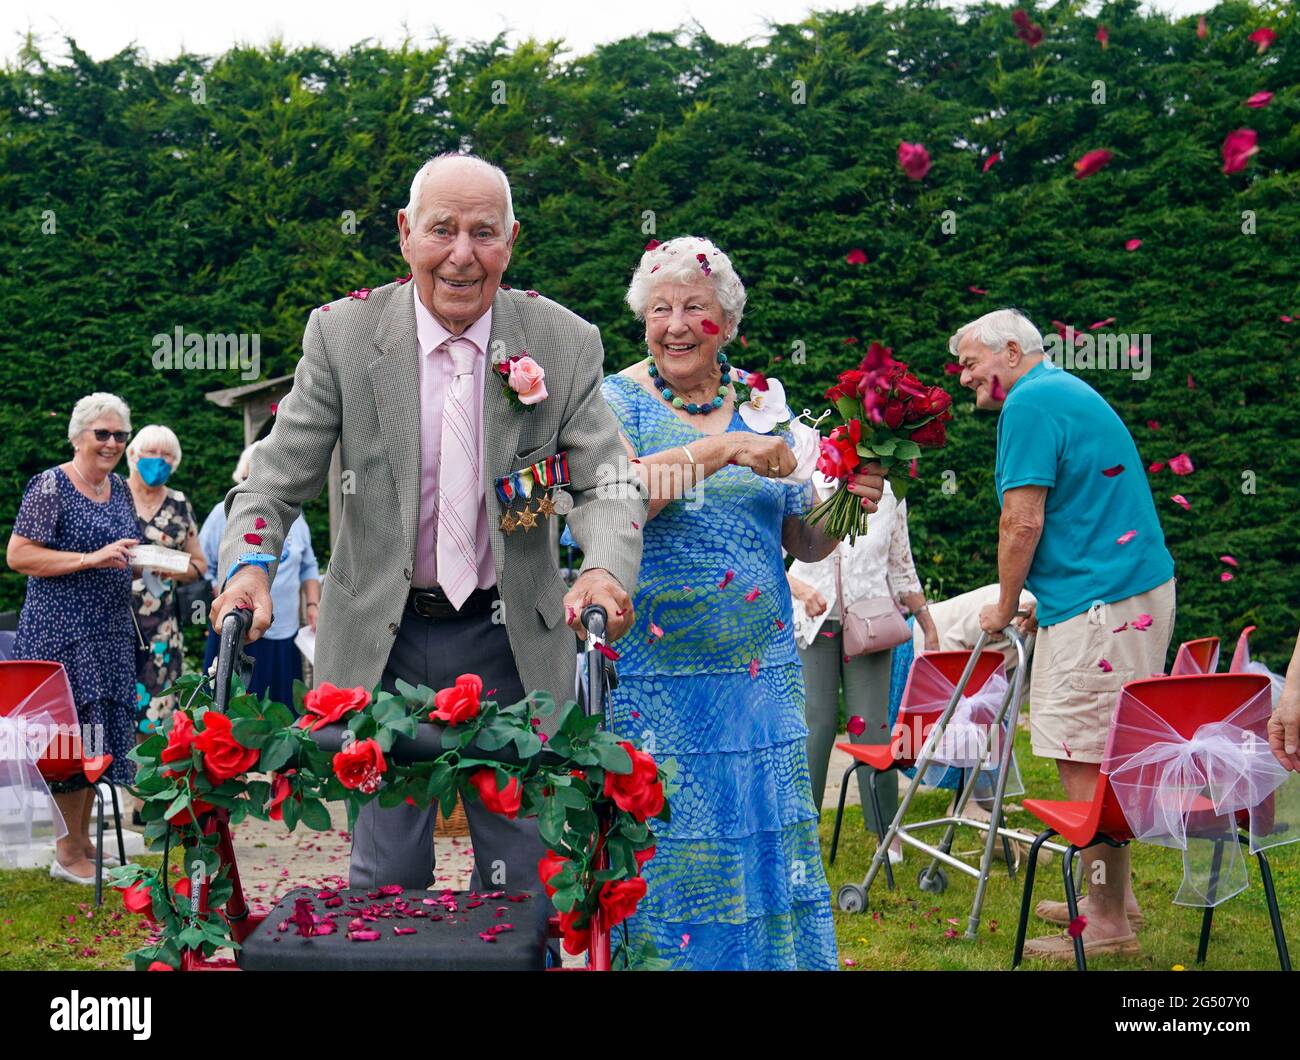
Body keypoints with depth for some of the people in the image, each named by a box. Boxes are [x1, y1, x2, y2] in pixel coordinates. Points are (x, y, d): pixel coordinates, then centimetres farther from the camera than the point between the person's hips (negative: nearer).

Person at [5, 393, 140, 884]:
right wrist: (92, 558, -21)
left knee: (103, 731, 10)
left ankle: (83, 838, 21)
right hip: (61, 630, -7)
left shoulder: (119, 489, 13)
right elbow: (18, 555, -14)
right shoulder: (50, 486, -10)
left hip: (111, 631, 8)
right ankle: (68, 853, 4)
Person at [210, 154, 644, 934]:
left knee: (522, 870, 10)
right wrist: (251, 563, -22)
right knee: (386, 873, 9)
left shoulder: (567, 344, -4)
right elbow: (279, 479, -3)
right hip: (384, 638, 0)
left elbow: (606, 484, -7)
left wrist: (606, 568, -27)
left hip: (512, 641, 1)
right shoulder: (343, 334, -5)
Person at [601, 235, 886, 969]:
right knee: (665, 853, 2)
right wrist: (721, 449, -27)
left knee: (764, 840, 9)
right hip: (656, 681, -4)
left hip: (761, 675, 4)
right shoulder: (617, 400, -1)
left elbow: (803, 542, 11)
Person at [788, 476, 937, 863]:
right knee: (815, 725, -5)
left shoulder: (889, 498, 4)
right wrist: (799, 587, -20)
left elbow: (902, 569, 13)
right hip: (813, 624, -1)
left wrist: (929, 627, 14)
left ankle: (887, 831, 6)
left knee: (872, 725, -4)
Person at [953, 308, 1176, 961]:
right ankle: (1111, 897, 26)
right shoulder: (1072, 393, 20)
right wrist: (1043, 603, 22)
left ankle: (1108, 924, 0)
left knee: (1086, 761, -6)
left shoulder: (1030, 403, -11)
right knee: (1100, 758, 17)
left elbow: (1023, 522, -17)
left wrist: (1004, 607, -3)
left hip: (1099, 608, -10)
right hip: (1134, 589, 10)